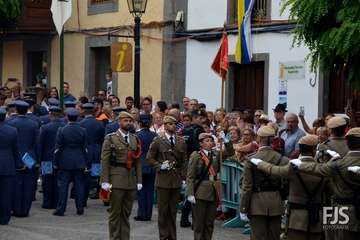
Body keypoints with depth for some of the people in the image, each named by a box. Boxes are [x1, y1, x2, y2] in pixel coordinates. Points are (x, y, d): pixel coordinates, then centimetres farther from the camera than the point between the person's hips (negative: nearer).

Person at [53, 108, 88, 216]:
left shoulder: (62, 130, -8)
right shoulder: (82, 131, -1)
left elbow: (58, 148, -5)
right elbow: (85, 148, 2)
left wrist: (56, 163, 2)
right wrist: (85, 163, 9)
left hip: (65, 163, -2)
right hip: (79, 163, 2)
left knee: (63, 186, 2)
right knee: (79, 185, 7)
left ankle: (60, 209, 2)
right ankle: (80, 208, 9)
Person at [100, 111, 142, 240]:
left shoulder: (135, 139, 14)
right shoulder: (111, 138, 0)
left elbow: (138, 161, 13)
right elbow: (105, 161, -5)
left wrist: (139, 180, 8)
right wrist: (105, 181, -11)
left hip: (131, 181, 4)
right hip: (116, 180, -4)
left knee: (126, 213, 8)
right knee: (115, 212, 0)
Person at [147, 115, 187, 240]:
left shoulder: (181, 141, 9)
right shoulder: (158, 141, -1)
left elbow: (184, 161, 11)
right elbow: (149, 158, 2)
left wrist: (184, 177, 4)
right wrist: (160, 166, -12)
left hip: (177, 180, 3)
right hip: (163, 179, -3)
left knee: (173, 210, 8)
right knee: (163, 210, 1)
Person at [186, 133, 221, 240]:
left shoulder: (216, 155, 11)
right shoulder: (196, 156, -4)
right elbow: (190, 177, -7)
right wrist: (190, 194, -13)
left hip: (213, 193, 5)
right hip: (200, 192, -5)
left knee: (209, 223, 9)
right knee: (199, 223, 1)